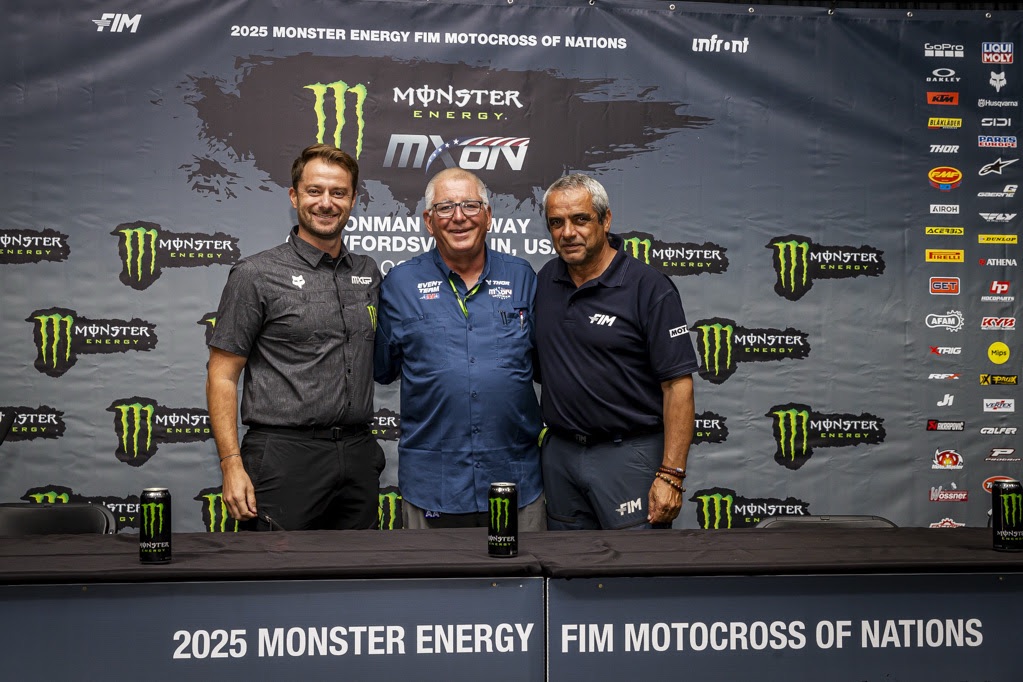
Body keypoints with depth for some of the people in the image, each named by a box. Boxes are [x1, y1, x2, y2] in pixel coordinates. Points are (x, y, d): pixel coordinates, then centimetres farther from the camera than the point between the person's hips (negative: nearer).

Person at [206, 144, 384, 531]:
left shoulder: (369, 273, 11)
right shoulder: (256, 275, -4)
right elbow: (222, 377, -6)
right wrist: (232, 465, -13)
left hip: (359, 457, 5)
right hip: (285, 460, -5)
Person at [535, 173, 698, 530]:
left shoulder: (649, 287, -12)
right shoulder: (545, 280, 6)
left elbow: (677, 384, -14)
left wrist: (671, 475, -18)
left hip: (627, 455, -6)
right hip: (559, 451, 6)